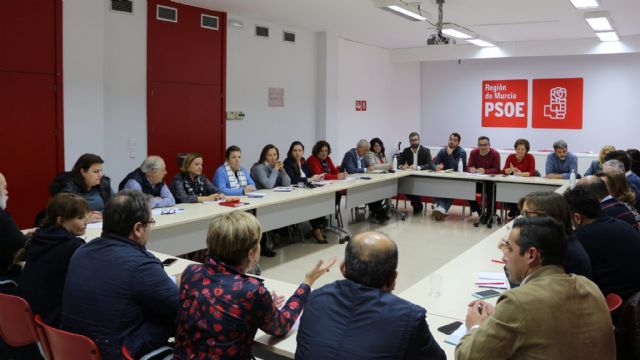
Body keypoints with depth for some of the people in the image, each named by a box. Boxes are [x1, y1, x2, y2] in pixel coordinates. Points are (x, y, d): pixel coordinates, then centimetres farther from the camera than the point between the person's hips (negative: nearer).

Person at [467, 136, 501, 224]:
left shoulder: (495, 154, -11)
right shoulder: (473, 153, 1)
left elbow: (497, 170, -18)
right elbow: (469, 167, 0)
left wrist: (485, 171, -34)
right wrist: (472, 169, -25)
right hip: (477, 180, 4)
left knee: (490, 192, -32)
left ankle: (490, 215, -9)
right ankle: (480, 212, -5)